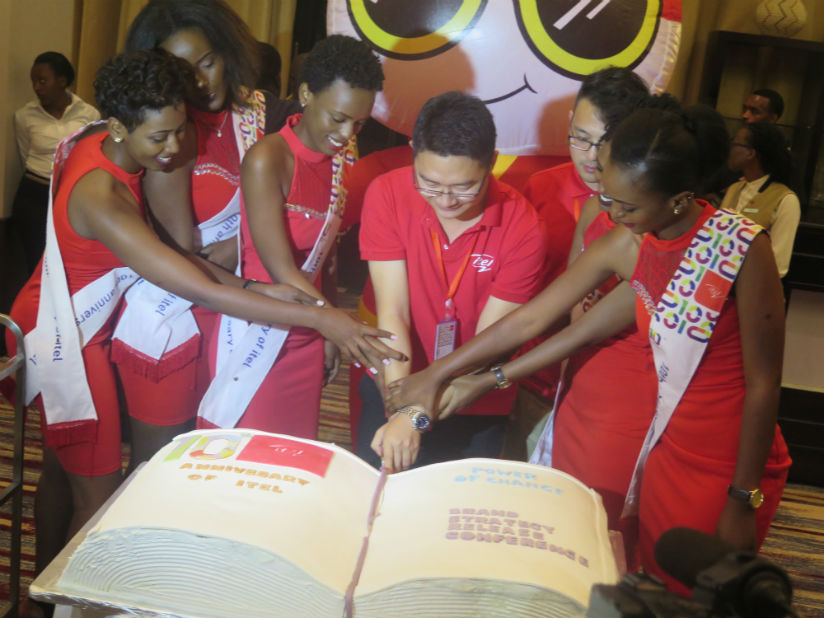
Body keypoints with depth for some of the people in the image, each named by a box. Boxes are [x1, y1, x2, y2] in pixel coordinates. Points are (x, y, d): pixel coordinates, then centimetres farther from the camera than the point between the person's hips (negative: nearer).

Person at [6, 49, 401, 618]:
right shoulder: (101, 199, -34)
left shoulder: (99, 146, -7)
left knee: (62, 464, 23)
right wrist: (320, 319, -38)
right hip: (65, 337, -9)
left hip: (71, 321, 9)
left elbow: (163, 248, -5)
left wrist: (252, 288, -15)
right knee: (100, 491, 1)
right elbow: (203, 292, -38)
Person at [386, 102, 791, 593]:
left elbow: (763, 385, -15)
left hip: (729, 466, -4)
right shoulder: (628, 246, -6)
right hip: (668, 448, 5)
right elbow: (530, 319, 0)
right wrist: (438, 374, 5)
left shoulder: (740, 248, -20)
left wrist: (745, 501, -11)